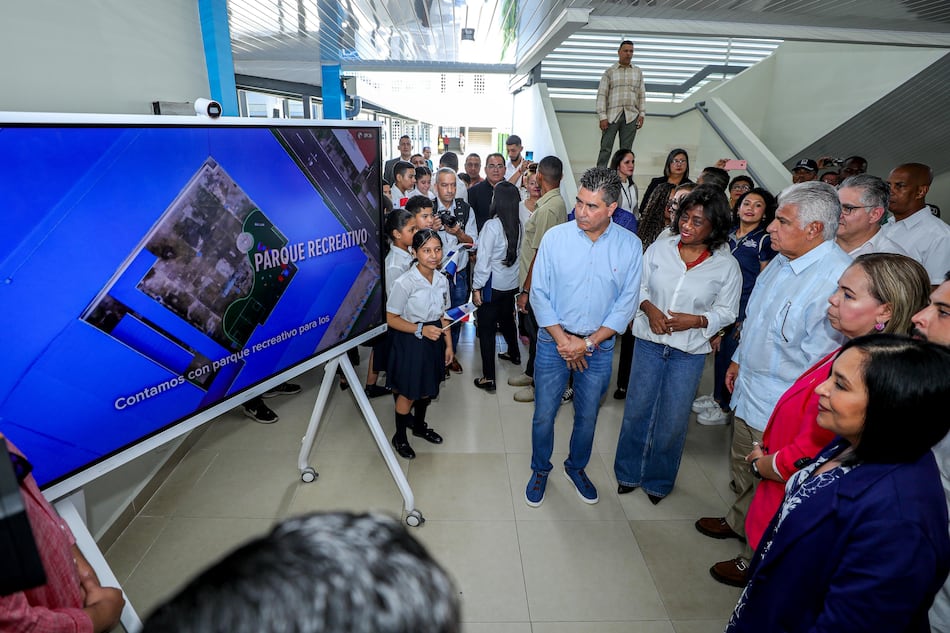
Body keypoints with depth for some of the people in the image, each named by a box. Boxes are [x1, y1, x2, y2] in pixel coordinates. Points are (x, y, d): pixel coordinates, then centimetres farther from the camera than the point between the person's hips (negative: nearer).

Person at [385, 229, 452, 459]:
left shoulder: (442, 280, -2)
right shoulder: (404, 283, -22)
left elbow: (443, 315, 8)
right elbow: (391, 319, -17)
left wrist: (448, 344, 8)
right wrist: (421, 329, -26)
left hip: (433, 340, 6)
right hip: (410, 342, -6)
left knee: (427, 389, 21)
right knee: (408, 393, 8)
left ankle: (419, 425, 47)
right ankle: (399, 437, 32)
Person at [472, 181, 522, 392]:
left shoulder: (492, 226, -19)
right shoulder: (518, 224, -4)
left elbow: (483, 260, -18)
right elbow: (519, 253, 2)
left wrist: (476, 288, -10)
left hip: (492, 285, -6)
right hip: (511, 284, 6)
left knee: (486, 329, 2)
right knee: (507, 319, 27)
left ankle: (488, 378, 5)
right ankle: (514, 354, 50)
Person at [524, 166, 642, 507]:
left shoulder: (629, 245, -7)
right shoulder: (555, 237, -9)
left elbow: (626, 303, -5)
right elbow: (539, 292, -7)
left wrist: (588, 342, -12)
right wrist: (562, 339, -13)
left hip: (599, 345, 1)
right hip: (554, 341, -1)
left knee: (588, 416, 17)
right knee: (544, 414, 10)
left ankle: (576, 467, 44)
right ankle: (540, 470, 36)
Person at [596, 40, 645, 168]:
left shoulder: (638, 72, 16)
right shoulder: (609, 72, 7)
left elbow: (642, 95, 14)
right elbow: (601, 95, 0)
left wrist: (642, 114, 2)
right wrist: (602, 117, -10)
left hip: (631, 116, 3)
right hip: (612, 115, -2)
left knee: (626, 150, 1)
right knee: (606, 148, -6)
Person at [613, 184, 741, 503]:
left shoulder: (726, 266, -8)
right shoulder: (660, 247, -4)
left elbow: (727, 311, -1)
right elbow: (639, 285, 4)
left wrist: (696, 320, -18)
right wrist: (649, 308, -15)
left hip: (689, 351, -1)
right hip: (649, 341, 2)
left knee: (672, 418, 10)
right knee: (637, 409, 12)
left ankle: (659, 480, 34)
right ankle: (629, 472, 34)